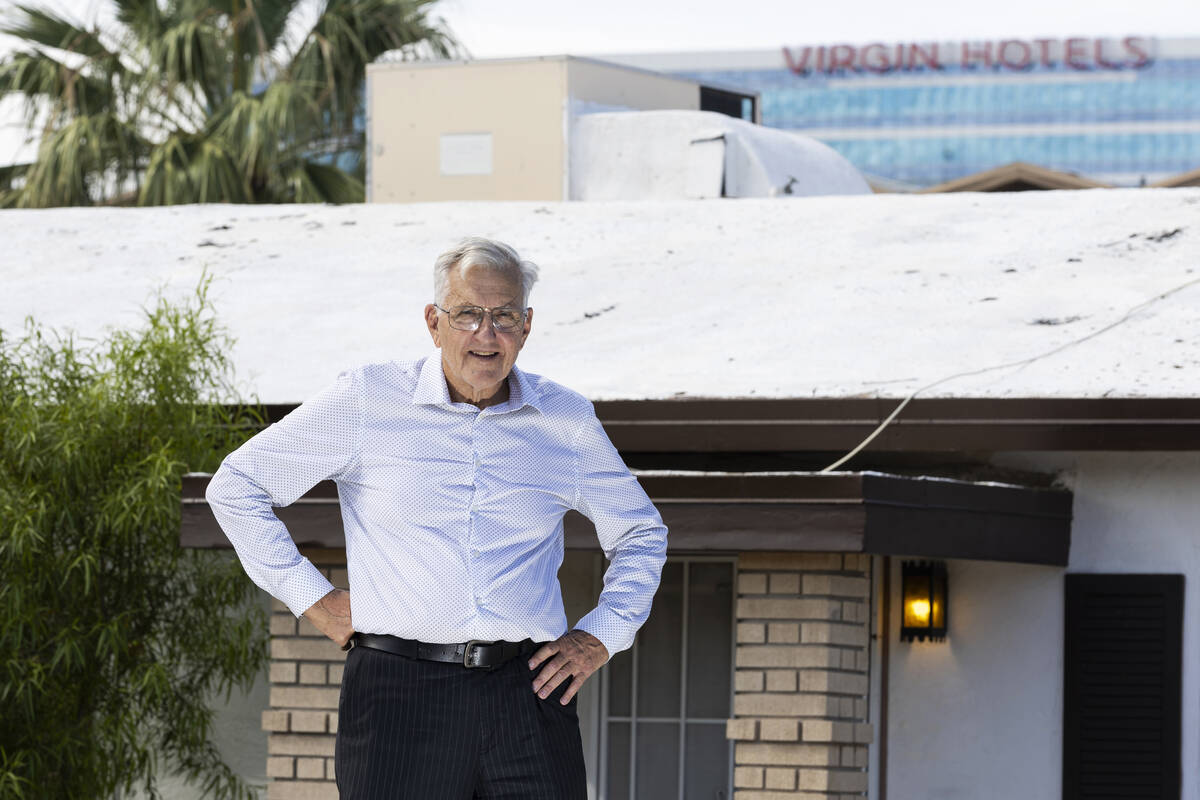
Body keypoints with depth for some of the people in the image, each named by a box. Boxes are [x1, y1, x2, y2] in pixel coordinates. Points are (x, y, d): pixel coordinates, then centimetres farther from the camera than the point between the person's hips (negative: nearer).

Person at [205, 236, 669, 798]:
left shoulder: (566, 420, 12)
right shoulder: (365, 399, 5)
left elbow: (641, 532, 27)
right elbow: (236, 486, 11)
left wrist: (600, 637, 13)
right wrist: (311, 598, 5)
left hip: (528, 690, 2)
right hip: (399, 693, -2)